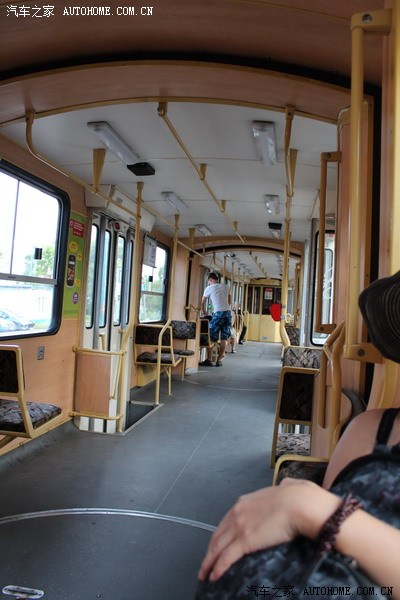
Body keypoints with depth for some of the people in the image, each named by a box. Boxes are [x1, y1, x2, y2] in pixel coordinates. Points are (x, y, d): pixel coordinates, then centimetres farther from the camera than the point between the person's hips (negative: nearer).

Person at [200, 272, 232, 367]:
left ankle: (209, 360, 1)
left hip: (218, 313, -5)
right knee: (224, 338, 6)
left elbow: (203, 302, 17)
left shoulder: (209, 288, 4)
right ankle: (219, 360, 9)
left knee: (211, 338, 2)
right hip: (228, 313, 5)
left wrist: (204, 311, 33)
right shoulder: (225, 287, 16)